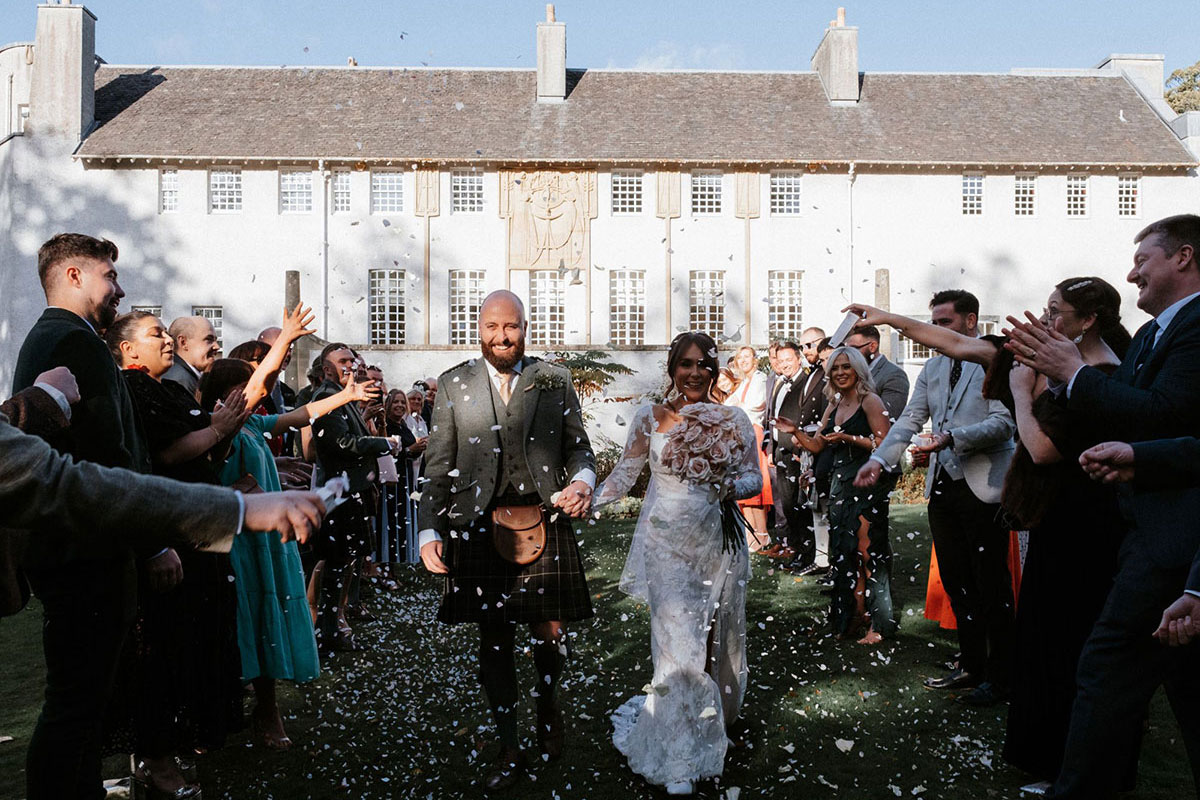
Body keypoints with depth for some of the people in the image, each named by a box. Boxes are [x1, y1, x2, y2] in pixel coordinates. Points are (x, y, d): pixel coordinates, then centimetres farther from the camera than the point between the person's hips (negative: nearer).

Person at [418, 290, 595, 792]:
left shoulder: (555, 382, 6)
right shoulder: (453, 385, 5)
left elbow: (578, 447, 10)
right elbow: (438, 466, 5)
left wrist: (582, 481, -12)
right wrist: (430, 532, -2)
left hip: (544, 523, 0)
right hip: (479, 527, 0)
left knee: (549, 633, 5)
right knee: (493, 641, 9)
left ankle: (547, 704, 41)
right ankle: (509, 751, 28)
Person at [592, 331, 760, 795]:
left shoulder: (733, 421, 3)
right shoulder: (650, 419, 2)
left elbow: (754, 477, 4)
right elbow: (624, 474, 8)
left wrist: (730, 486, -17)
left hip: (716, 543, 2)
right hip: (666, 544, -1)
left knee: (716, 638, 12)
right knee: (678, 642, -5)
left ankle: (716, 718, 39)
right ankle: (679, 761, 7)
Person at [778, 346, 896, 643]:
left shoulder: (870, 401, -5)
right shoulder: (833, 407, 17)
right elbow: (816, 445, 19)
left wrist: (848, 438, -19)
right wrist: (795, 432, 3)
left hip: (868, 487, -7)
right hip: (840, 486, 7)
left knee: (864, 553, -11)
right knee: (843, 555, 7)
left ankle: (874, 624, -4)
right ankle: (849, 620, 15)